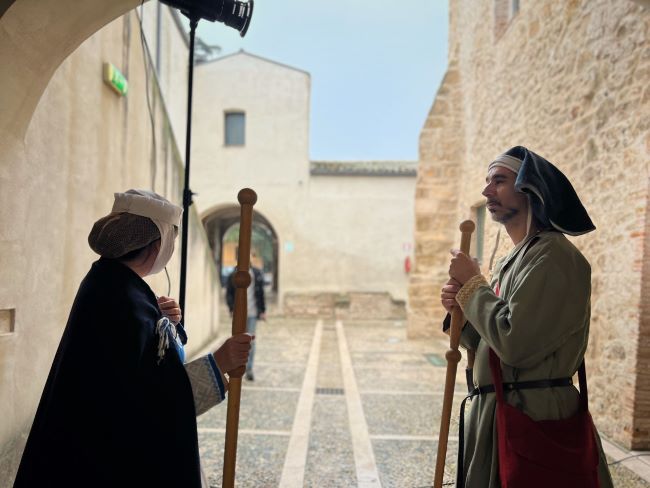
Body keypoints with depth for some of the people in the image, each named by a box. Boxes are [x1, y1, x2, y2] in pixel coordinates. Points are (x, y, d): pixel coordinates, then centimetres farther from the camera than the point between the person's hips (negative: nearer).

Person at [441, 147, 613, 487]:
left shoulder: (553, 255, -17)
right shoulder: (511, 260, 12)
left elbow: (515, 345, -26)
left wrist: (472, 284, -15)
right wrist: (460, 312, -4)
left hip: (531, 420, -9)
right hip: (494, 412, 9)